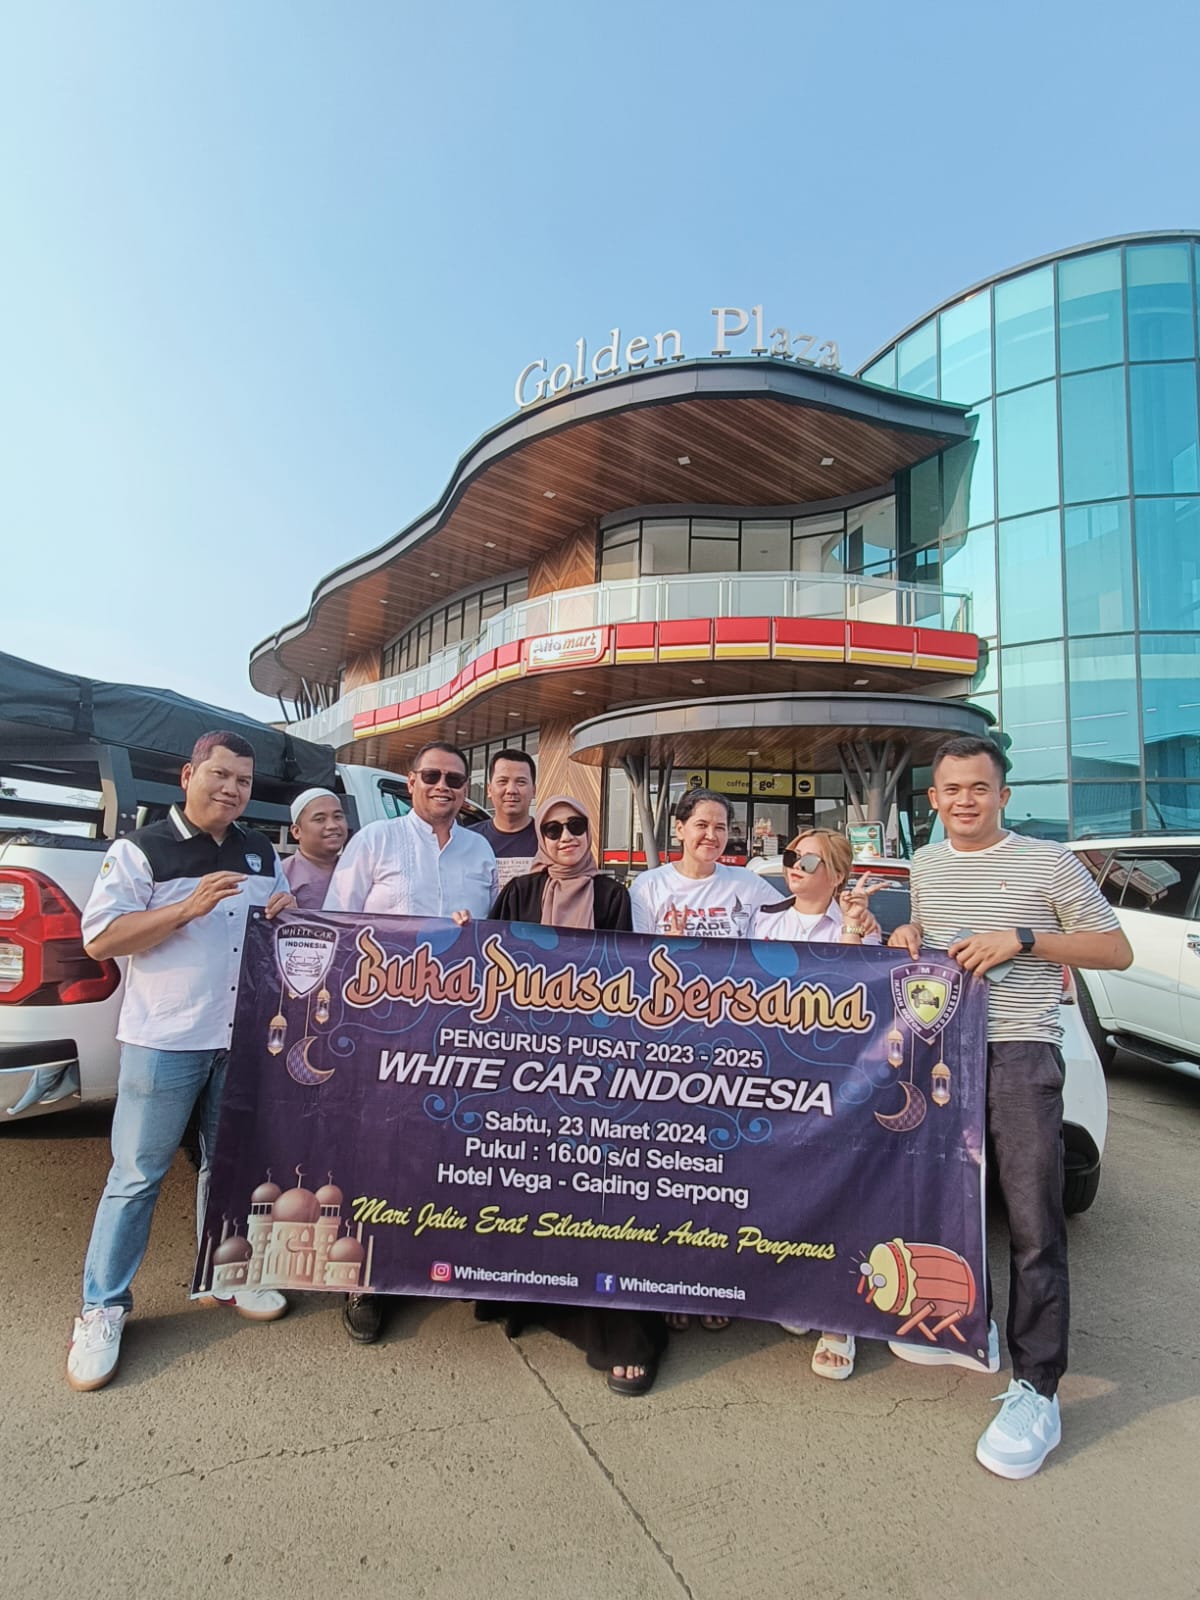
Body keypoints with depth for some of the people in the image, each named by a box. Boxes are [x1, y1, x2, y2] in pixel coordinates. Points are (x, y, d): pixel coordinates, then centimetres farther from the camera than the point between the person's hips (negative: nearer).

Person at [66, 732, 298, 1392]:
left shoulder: (262, 854, 11)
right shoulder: (140, 850, -6)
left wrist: (286, 915, -2)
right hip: (165, 1040, -5)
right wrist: (190, 907, -22)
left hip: (246, 1036, 5)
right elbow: (98, 940, -11)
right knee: (137, 1173, 4)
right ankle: (102, 1310, 20)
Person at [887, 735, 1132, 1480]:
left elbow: (1117, 951, -3)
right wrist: (911, 935, 2)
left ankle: (1037, 1390, 8)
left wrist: (1022, 940, -15)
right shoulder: (925, 864, 12)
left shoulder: (1049, 861, -3)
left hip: (1020, 1054, -5)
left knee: (1033, 1225, -4)